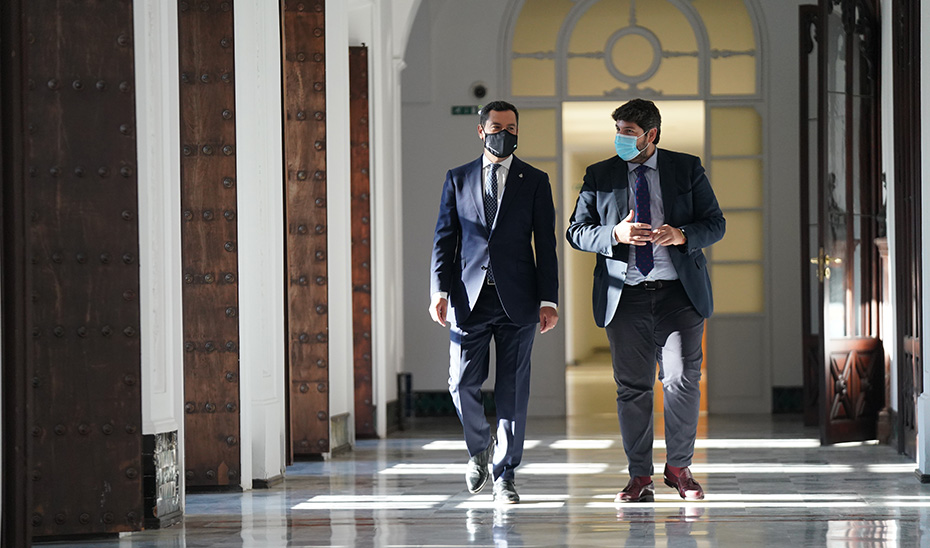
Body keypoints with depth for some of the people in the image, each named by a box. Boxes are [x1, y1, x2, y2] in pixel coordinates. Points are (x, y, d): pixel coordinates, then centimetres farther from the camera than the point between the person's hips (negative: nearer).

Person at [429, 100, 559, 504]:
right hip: (469, 299, 1)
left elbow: (546, 244, 5)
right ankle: (480, 448, 25)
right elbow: (444, 239, 8)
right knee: (463, 384, -3)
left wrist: (548, 300, -3)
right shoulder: (458, 179, 10)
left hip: (516, 301, -1)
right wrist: (440, 291, -4)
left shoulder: (534, 181, 7)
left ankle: (504, 474, 9)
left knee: (513, 390, 1)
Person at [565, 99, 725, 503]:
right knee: (632, 387, 3)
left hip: (678, 291, -1)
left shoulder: (687, 169, 7)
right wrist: (615, 234, -15)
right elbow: (577, 232, 4)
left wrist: (682, 236, -14)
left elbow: (715, 224, 6)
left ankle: (679, 467, 11)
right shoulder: (599, 176, 8)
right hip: (625, 295, 1)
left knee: (683, 381, -7)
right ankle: (640, 477, 10)